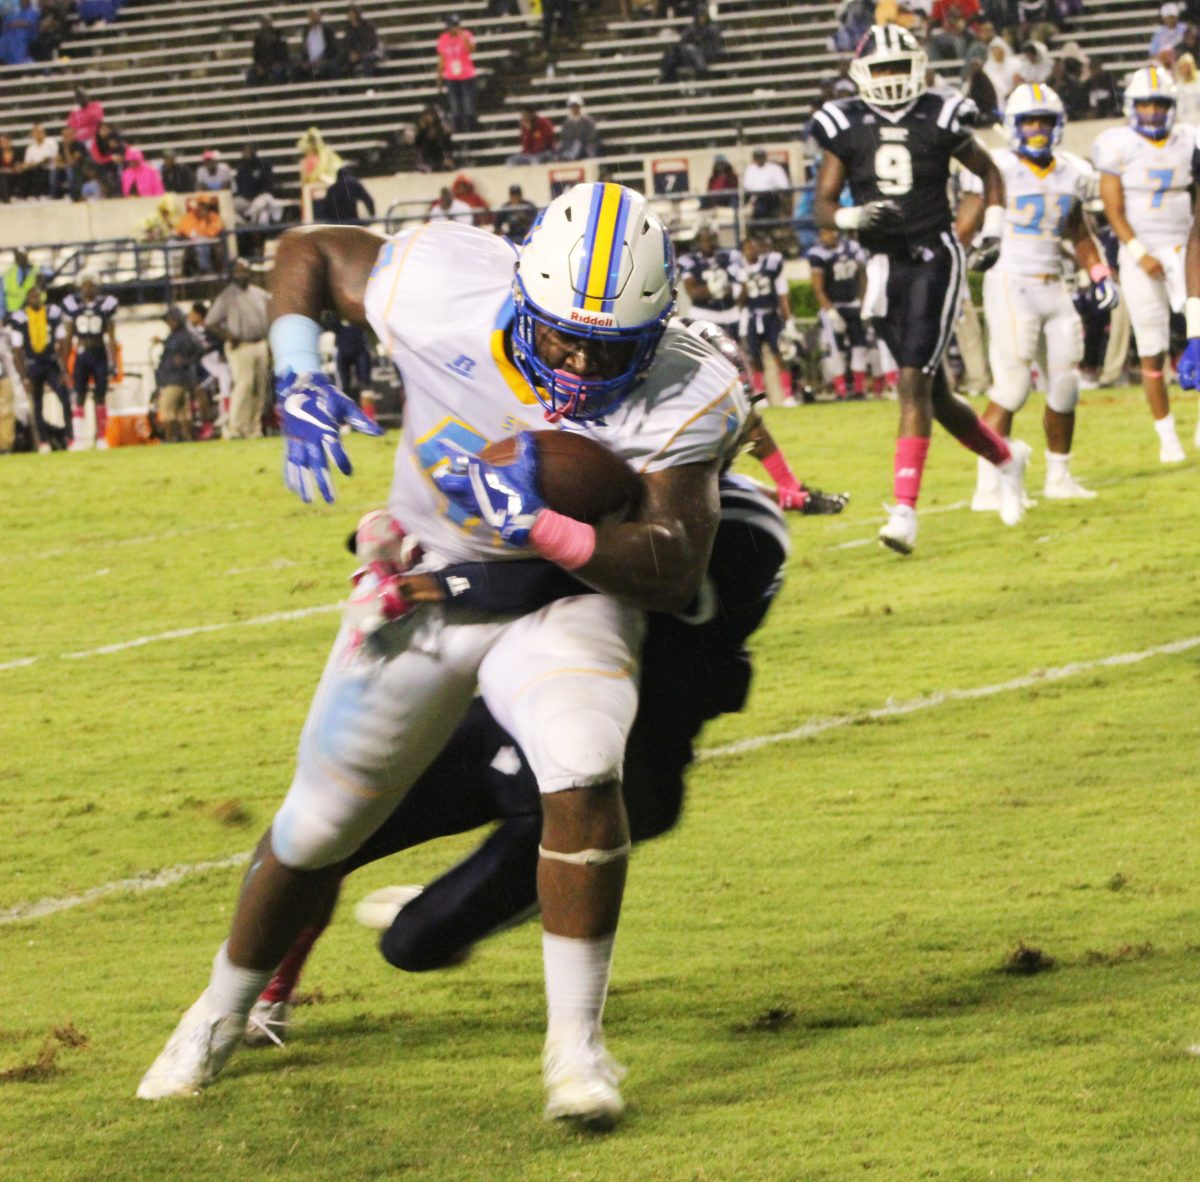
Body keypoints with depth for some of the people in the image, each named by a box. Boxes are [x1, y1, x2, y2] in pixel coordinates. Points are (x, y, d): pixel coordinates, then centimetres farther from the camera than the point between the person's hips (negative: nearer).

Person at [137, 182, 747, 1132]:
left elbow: (676, 573, -29)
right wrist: (299, 383, -22)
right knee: (318, 829, 10)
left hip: (564, 599, -2)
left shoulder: (685, 400, -25)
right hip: (422, 591, 2)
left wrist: (544, 528, -42)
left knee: (583, 776, -31)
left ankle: (577, 1044, -17)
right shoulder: (445, 289, -24)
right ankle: (223, 1015, 38)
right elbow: (308, 252, -6)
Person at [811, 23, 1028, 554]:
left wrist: (992, 232, 3)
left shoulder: (939, 118, -1)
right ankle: (1006, 458, 37)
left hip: (933, 258, -3)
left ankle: (904, 508, -20)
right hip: (883, 266, 4)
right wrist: (855, 217, -18)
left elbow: (989, 172, 15)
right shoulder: (845, 126, 3)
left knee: (915, 382, -16)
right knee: (934, 393, 11)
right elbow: (823, 206, 3)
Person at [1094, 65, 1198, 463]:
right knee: (1152, 353, 0)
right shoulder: (1118, 146, -2)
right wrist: (1140, 254, -14)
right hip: (1140, 254, -2)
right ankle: (1167, 437, 10)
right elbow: (1114, 210, -5)